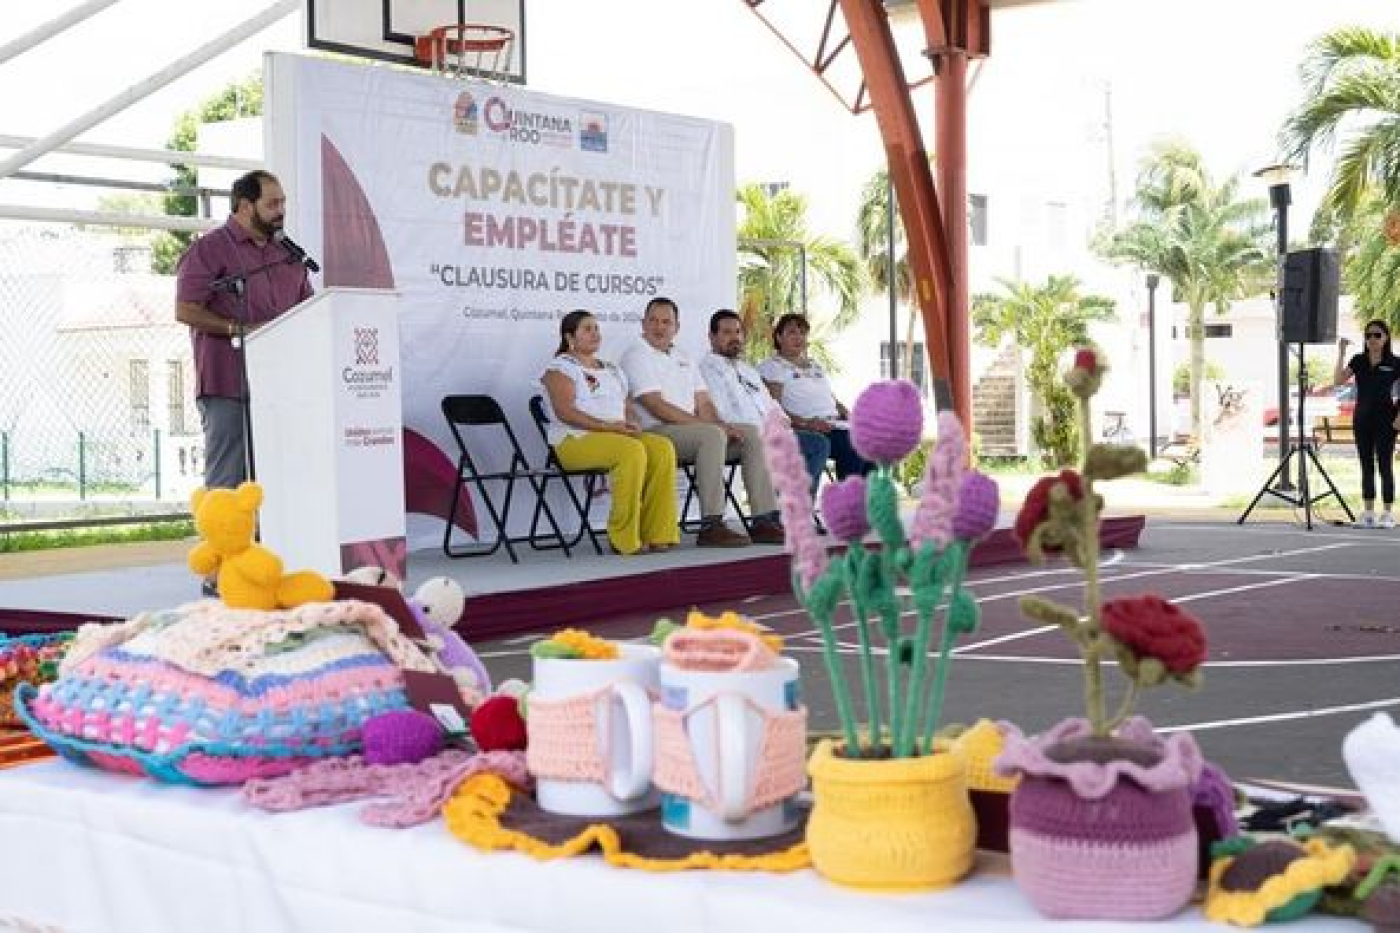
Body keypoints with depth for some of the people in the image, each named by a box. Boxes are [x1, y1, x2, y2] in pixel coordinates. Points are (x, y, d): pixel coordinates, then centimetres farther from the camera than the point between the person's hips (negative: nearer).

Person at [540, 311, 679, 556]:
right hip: (575, 441, -7)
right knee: (632, 451, -35)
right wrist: (608, 426, -19)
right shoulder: (560, 368, 3)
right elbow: (565, 411, -12)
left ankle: (657, 534, -24)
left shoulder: (613, 371, 27)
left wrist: (631, 424, -2)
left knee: (663, 448, -22)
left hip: (617, 435, 7)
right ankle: (625, 540, -31)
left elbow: (627, 409, 23)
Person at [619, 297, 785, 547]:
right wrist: (700, 422, -19)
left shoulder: (682, 358, 24)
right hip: (656, 433, -8)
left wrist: (721, 424, -5)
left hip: (690, 428, 8)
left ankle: (764, 520, -11)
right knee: (712, 435, -33)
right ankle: (711, 526, -36)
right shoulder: (636, 355, -2)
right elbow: (656, 407, -14)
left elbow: (703, 402, 16)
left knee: (752, 433, -6)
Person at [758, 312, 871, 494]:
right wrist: (805, 423, -23)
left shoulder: (815, 365, 31)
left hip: (835, 425, 7)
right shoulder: (771, 366, 6)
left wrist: (848, 415, 6)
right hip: (804, 431, -7)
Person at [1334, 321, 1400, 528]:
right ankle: (1368, 513, 12)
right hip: (1362, 418, 4)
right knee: (1366, 466, 7)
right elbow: (1338, 380, -5)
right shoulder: (1358, 361, 6)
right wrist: (1341, 353, -10)